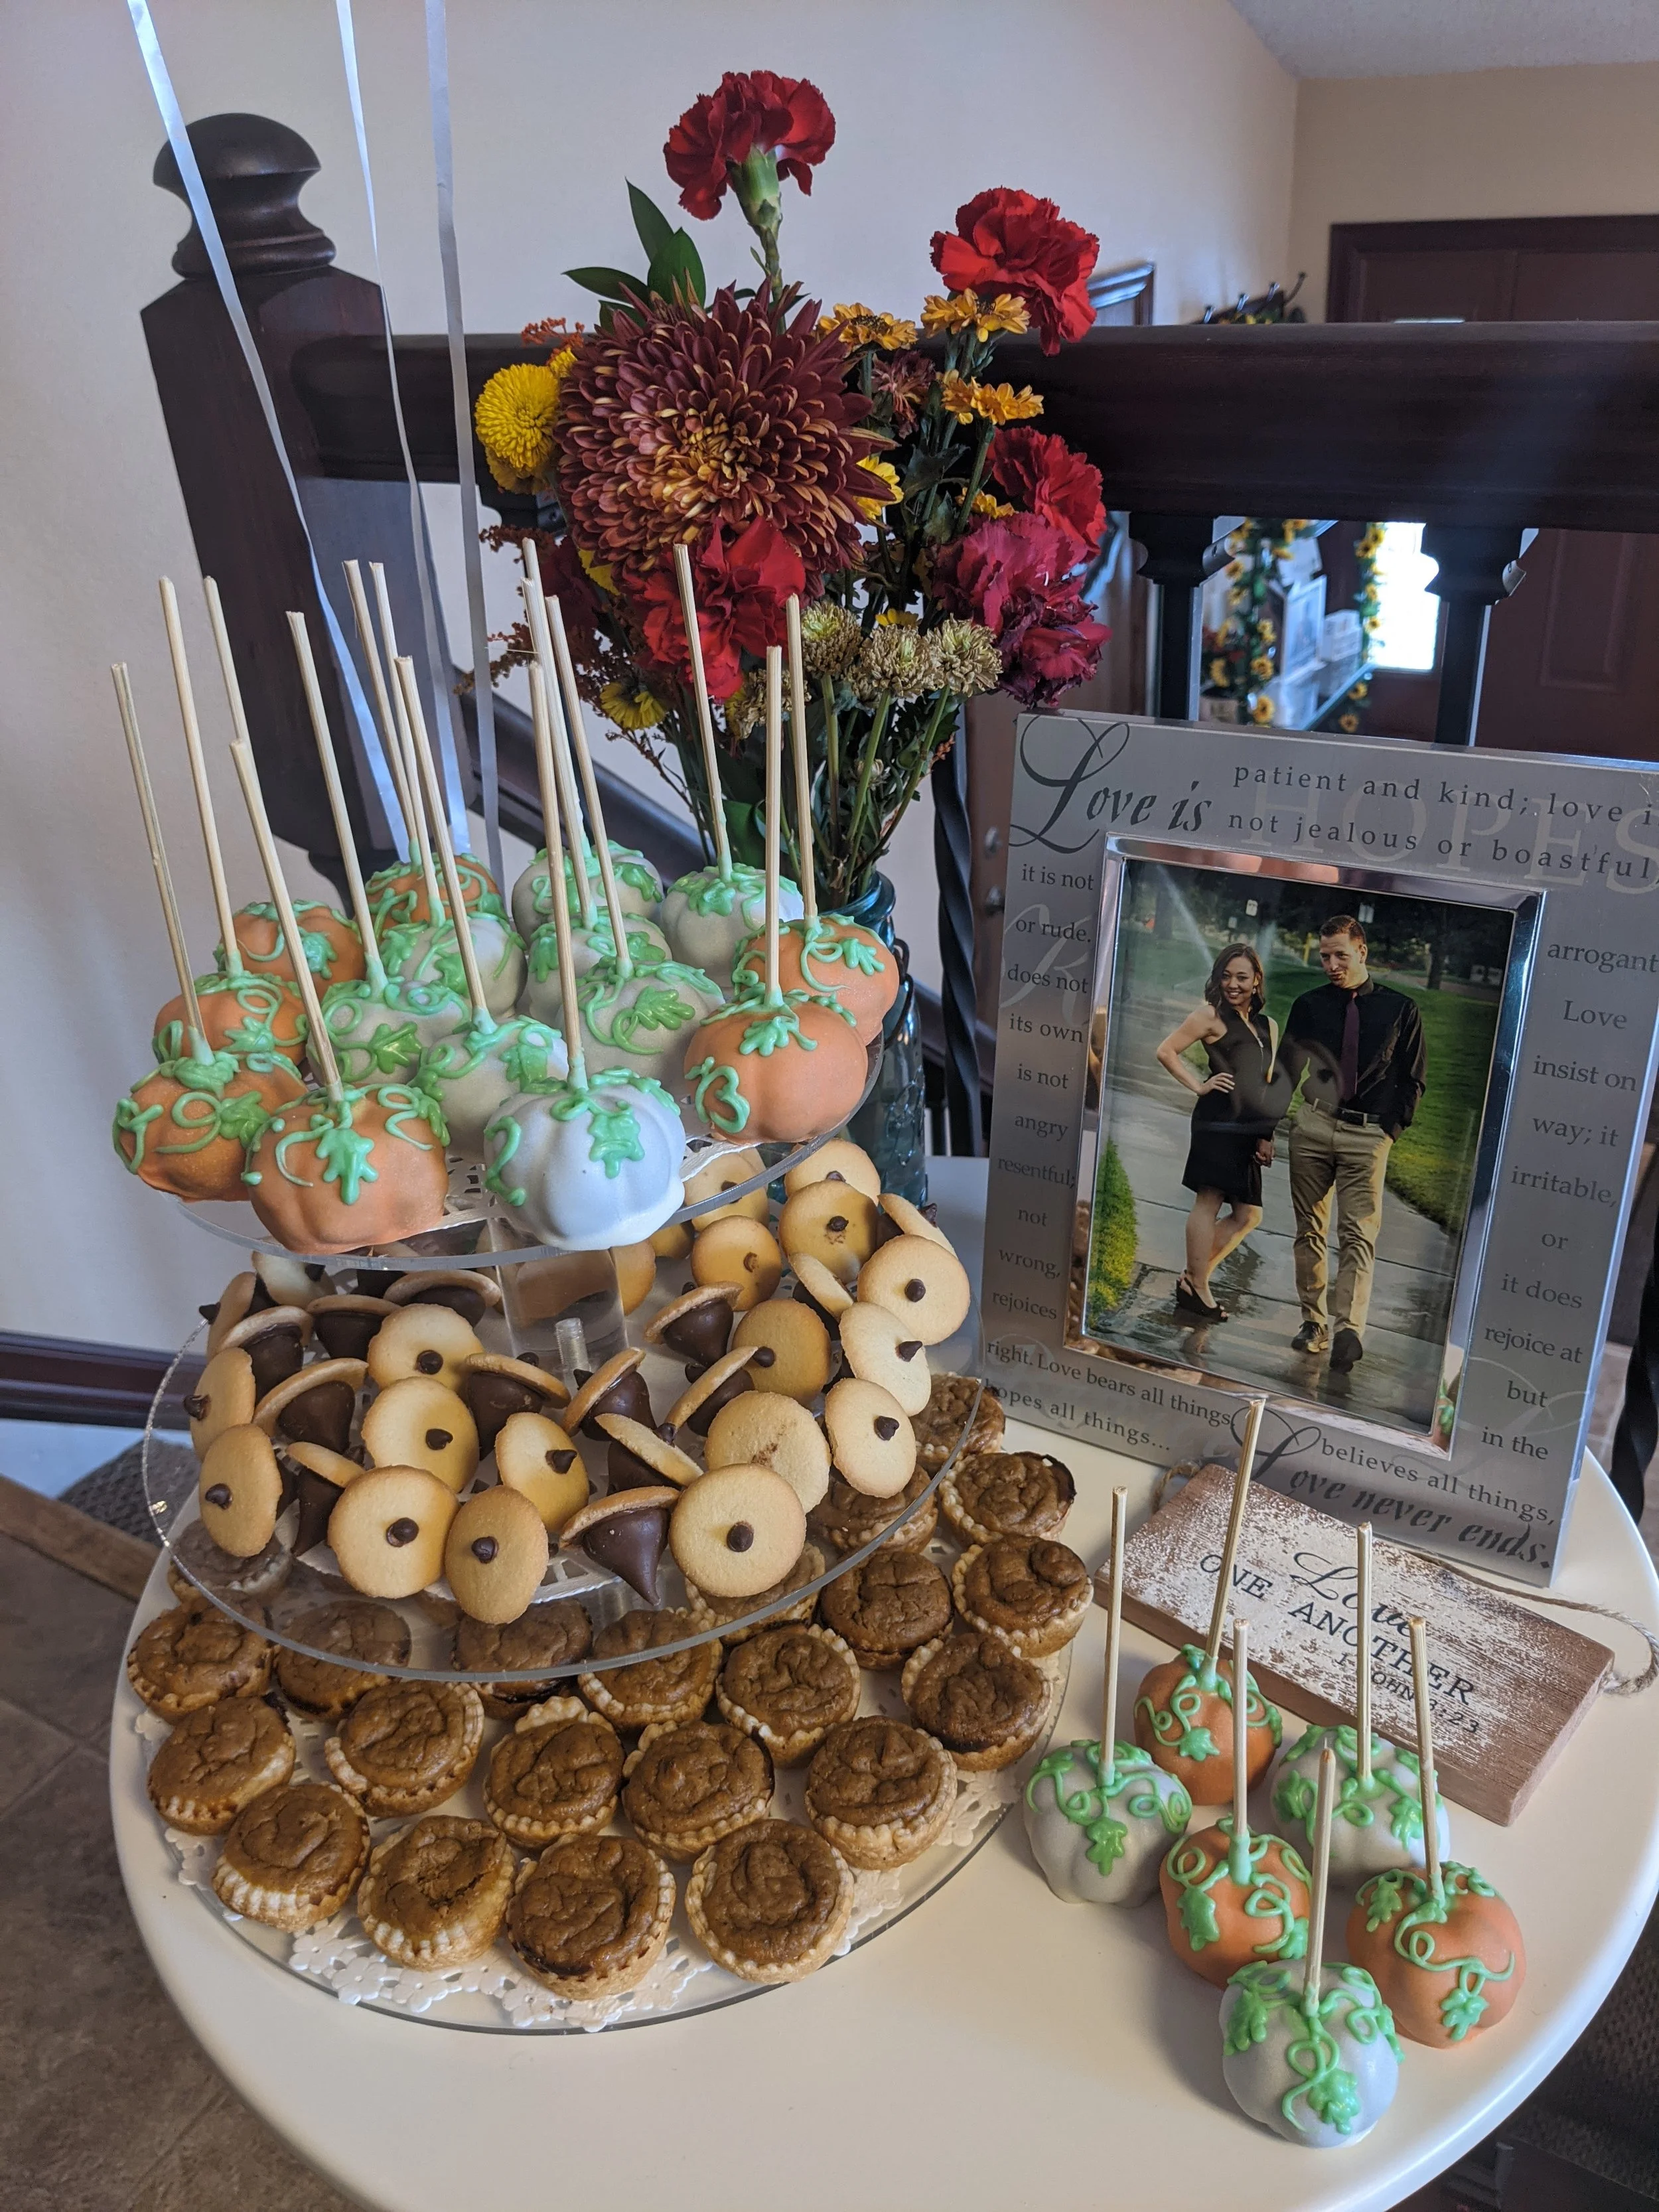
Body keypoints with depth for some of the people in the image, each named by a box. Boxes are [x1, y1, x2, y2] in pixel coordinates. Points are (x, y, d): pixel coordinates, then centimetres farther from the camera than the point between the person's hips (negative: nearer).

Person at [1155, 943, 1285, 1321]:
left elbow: (1269, 1084, 21)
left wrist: (1268, 1134, 13)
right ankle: (1196, 1287, 3)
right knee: (1209, 1201, -5)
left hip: (1249, 1130, 8)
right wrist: (1199, 1086, -7)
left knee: (1248, 1214, 8)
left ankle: (1195, 1277, 16)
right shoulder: (1211, 1015, -1)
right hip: (1219, 1122, -8)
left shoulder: (1267, 1026, 19)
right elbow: (1166, 1051, -5)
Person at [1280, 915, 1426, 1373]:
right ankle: (1313, 1322, 12)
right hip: (1313, 1127, 2)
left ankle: (1348, 1328, -22)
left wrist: (1389, 1129, -3)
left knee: (1359, 1235, -13)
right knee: (1309, 1230, 5)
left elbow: (1413, 1079, 8)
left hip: (1369, 1135, -2)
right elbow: (1286, 1072, 10)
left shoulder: (1400, 1009, 5)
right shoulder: (1309, 1005, 8)